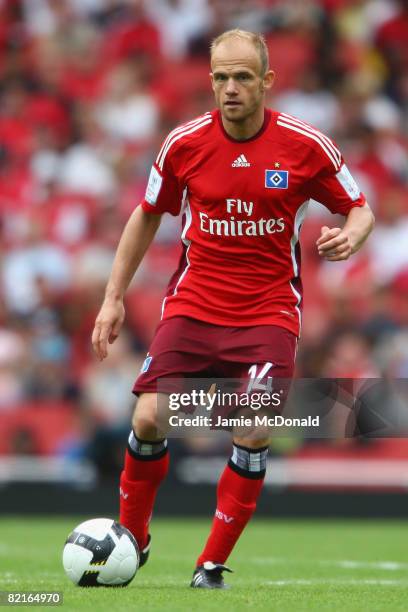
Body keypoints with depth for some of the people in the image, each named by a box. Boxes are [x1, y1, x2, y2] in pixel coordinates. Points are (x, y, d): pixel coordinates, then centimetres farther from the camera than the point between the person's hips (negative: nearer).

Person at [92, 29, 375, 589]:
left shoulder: (307, 146, -7)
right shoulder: (184, 144, -3)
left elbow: (359, 209, 6)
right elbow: (147, 216, 13)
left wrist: (350, 234, -19)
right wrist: (114, 298, 12)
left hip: (269, 310, -1)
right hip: (193, 306, 1)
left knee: (255, 431, -18)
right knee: (149, 418, -12)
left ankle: (212, 566, -2)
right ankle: (131, 539, 13)